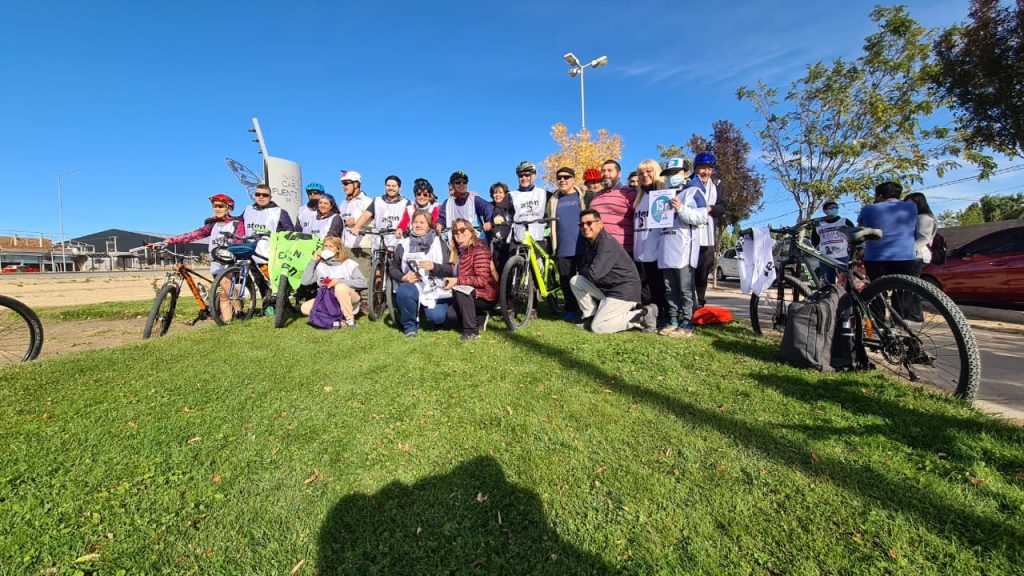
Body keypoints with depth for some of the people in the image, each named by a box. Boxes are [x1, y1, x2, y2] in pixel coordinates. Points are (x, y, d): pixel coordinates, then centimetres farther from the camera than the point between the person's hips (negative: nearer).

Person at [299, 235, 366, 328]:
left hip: (348, 300, -4)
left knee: (340, 287, -35)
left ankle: (350, 320, -23)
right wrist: (313, 261, -3)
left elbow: (363, 282, -11)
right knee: (305, 308, -18)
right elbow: (305, 281, -6)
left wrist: (339, 281, -19)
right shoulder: (319, 265, 6)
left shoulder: (348, 264, -2)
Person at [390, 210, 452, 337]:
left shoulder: (439, 244, 3)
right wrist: (403, 277, -11)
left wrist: (434, 266, -22)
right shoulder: (403, 245, 7)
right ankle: (410, 325, -5)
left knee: (436, 317, -22)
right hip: (413, 286, 1)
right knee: (403, 292, -33)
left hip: (436, 288, -1)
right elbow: (392, 269, 10)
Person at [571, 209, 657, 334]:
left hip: (624, 292, -9)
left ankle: (643, 315, -3)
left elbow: (594, 274, -28)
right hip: (605, 288, 9)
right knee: (575, 281, 0)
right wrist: (582, 270, -7)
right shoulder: (589, 243, 9)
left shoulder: (607, 243, -22)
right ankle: (590, 316, 9)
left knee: (598, 327, -12)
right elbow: (581, 265, 16)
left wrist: (583, 270, -7)